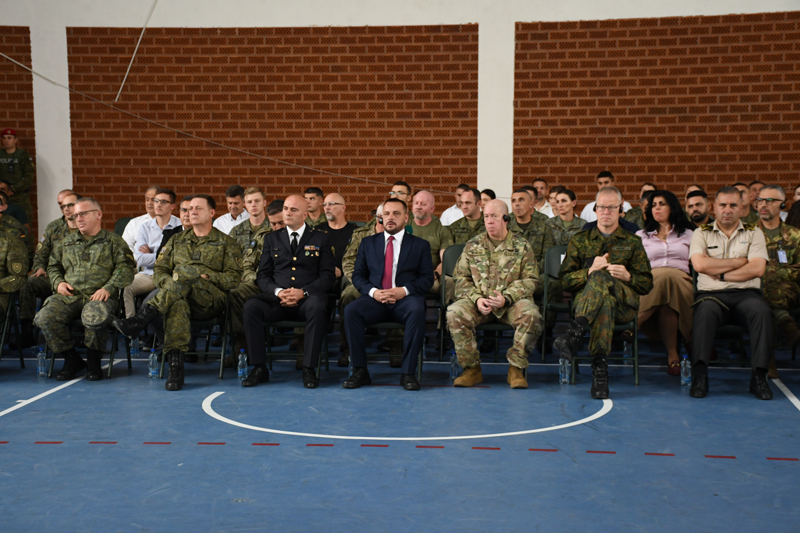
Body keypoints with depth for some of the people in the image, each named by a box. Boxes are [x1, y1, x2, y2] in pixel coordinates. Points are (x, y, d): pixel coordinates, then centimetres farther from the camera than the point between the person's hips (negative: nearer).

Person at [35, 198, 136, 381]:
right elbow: (53, 266, 30)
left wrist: (108, 288, -15)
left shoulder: (114, 241, 12)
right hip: (69, 296, 4)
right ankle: (71, 359, -4)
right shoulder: (67, 242, 26)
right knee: (44, 318, -25)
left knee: (94, 317, -39)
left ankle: (94, 361, -10)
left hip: (99, 296, -4)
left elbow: (126, 268, 0)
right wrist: (58, 282, 7)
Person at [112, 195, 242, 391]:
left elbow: (234, 278, 6)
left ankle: (140, 319, -44)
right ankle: (175, 366, -50)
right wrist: (170, 285, -2)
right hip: (179, 297, 2)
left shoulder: (226, 243, 17)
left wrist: (206, 276, -9)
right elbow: (159, 270, 20)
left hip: (212, 300, -2)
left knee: (187, 272, -36)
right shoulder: (177, 240, 28)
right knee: (177, 303, -40)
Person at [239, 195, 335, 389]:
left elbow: (328, 276, 3)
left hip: (307, 299, -2)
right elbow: (263, 275, 13)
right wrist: (278, 292, -10)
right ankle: (259, 368, -23)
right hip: (277, 299, 2)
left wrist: (303, 292, -14)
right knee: (251, 306, -29)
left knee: (318, 307, -38)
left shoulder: (320, 239, 12)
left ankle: (309, 369, -30)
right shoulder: (272, 239, 19)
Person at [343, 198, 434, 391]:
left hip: (406, 298, -1)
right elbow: (357, 275, 12)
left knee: (417, 310, -37)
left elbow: (427, 278, 5)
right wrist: (373, 292, -9)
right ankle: (360, 371, -22)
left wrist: (404, 290, -14)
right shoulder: (368, 243, 18)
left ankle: (408, 372, -28)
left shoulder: (420, 245, 13)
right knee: (351, 310, -30)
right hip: (375, 300, 2)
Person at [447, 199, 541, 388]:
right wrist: (476, 299, -10)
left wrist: (506, 298, -15)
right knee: (455, 313, -29)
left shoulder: (522, 246, 7)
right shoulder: (472, 245, 12)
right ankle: (472, 369, -15)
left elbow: (530, 280, 1)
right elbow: (461, 278, 9)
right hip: (479, 302, 1)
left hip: (512, 302, -1)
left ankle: (516, 369, -16)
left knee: (531, 314, -34)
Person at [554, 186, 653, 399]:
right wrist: (590, 271, -7)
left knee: (600, 278, -37)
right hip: (585, 298, 1)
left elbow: (647, 284, 17)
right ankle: (600, 365, -51)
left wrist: (627, 276, -6)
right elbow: (564, 279, 13)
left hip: (624, 302, 0)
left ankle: (575, 332, -55)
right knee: (605, 301, -41)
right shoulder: (580, 240, 22)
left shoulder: (632, 242, 22)